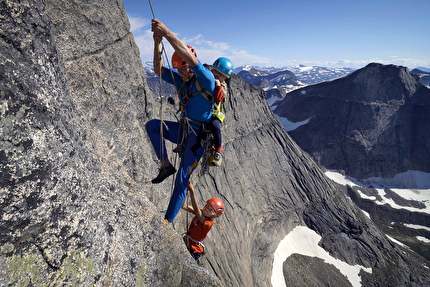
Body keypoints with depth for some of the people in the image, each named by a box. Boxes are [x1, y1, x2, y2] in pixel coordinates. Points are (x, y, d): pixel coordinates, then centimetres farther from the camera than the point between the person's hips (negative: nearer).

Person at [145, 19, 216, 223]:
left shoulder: (206, 79, -14)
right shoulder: (180, 80, 7)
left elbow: (192, 60, -33)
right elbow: (158, 70, 2)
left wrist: (168, 34, -32)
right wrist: (157, 43, -10)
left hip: (199, 135, -7)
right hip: (183, 129, 7)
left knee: (182, 180, -6)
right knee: (152, 125, -10)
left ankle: (168, 221, 10)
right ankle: (165, 165, -2)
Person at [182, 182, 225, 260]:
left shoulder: (208, 223, -28)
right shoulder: (200, 213, -7)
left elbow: (196, 209, -43)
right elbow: (184, 206, -11)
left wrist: (192, 191, -50)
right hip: (186, 242, 7)